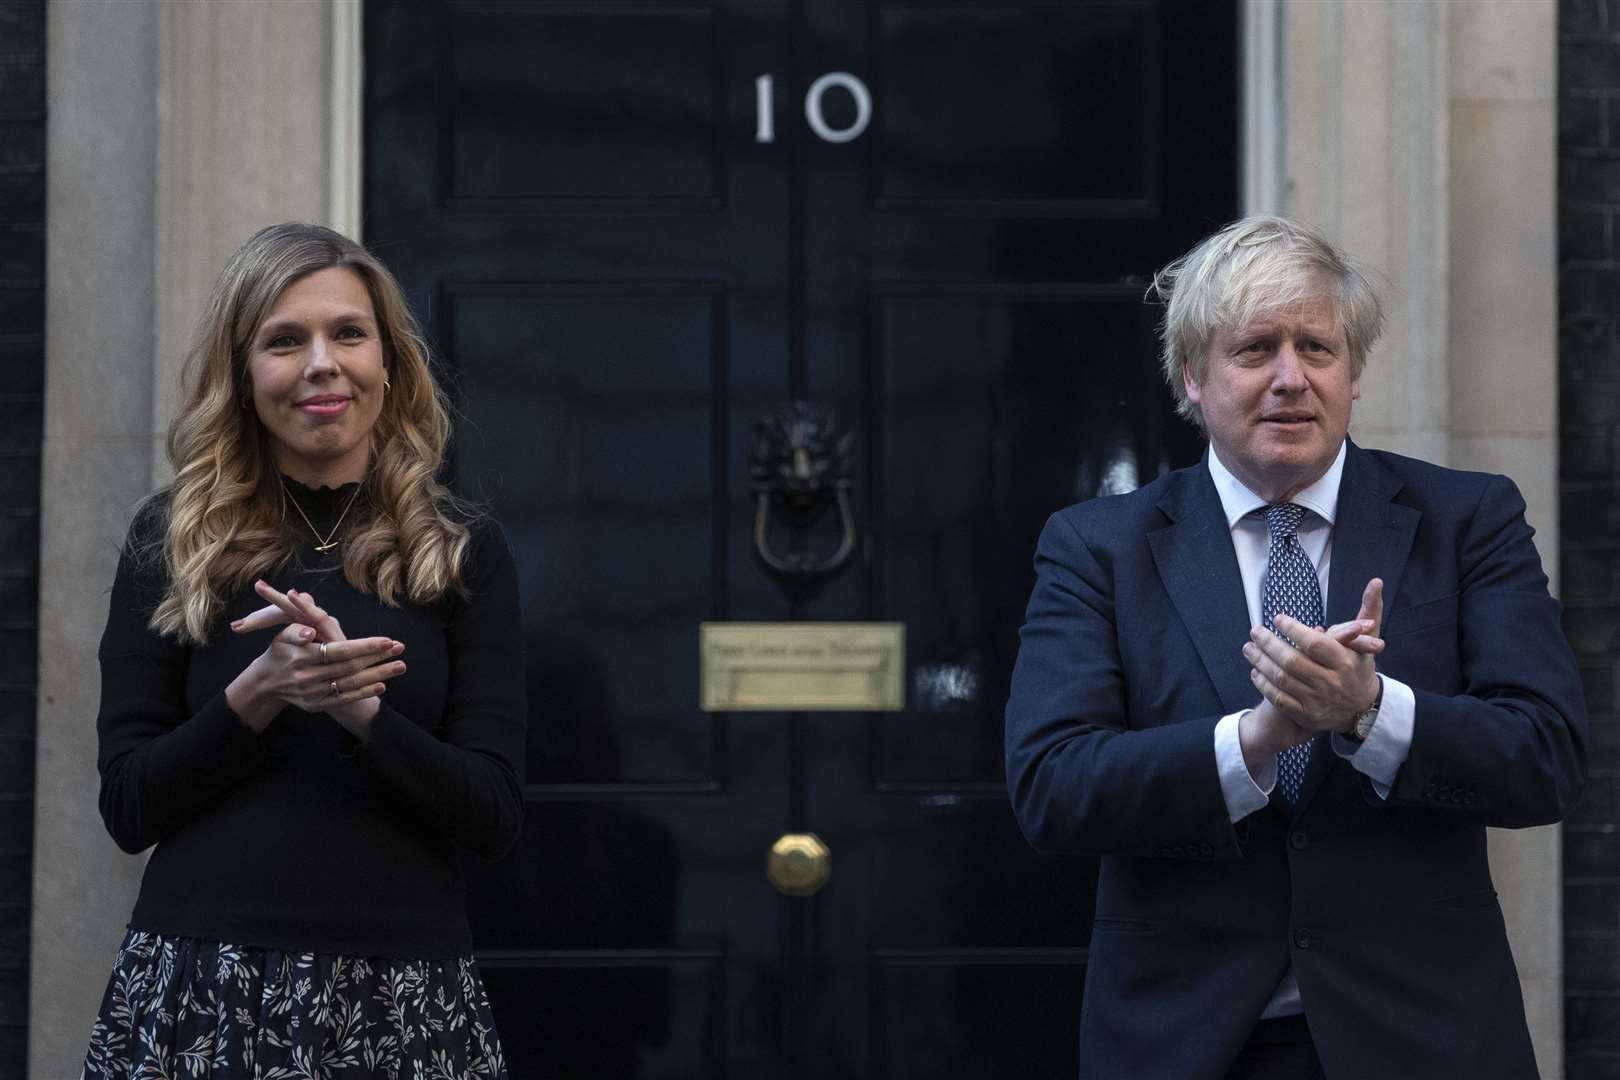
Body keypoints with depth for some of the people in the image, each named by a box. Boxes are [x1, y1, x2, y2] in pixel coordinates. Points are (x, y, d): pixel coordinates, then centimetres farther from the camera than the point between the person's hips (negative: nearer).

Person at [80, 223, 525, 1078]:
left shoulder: (463, 551, 4)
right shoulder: (169, 543, 4)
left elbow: (496, 816, -2)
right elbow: (128, 809, 0)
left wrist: (360, 709, -17)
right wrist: (255, 695, -15)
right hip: (198, 988, 0)